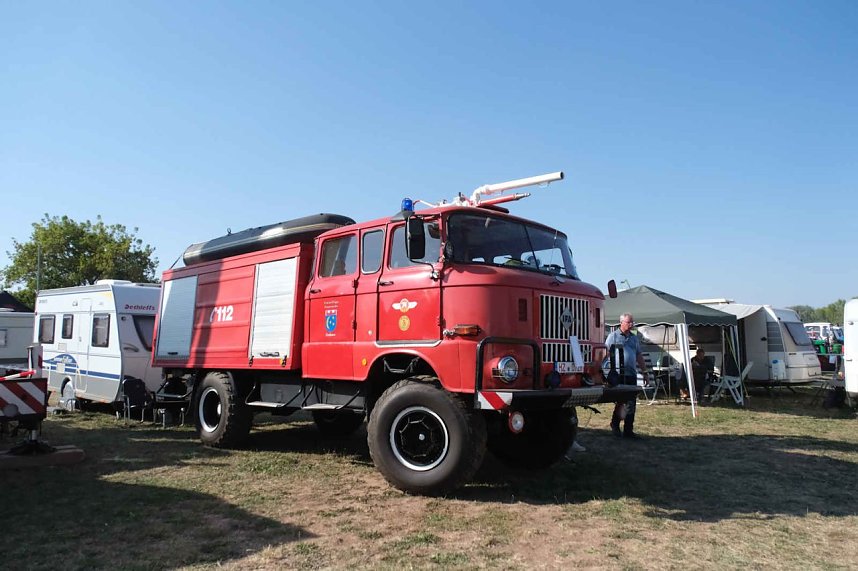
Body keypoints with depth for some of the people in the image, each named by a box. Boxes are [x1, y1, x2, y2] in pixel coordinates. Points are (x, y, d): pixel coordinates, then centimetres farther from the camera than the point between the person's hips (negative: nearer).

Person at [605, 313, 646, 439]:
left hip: (631, 374, 5)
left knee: (631, 403, 4)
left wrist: (645, 371, 18)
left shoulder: (634, 338, 17)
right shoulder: (613, 336, 0)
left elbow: (639, 356, 22)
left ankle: (628, 430, 11)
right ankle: (615, 424, 20)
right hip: (618, 374, -5)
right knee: (620, 401, -1)